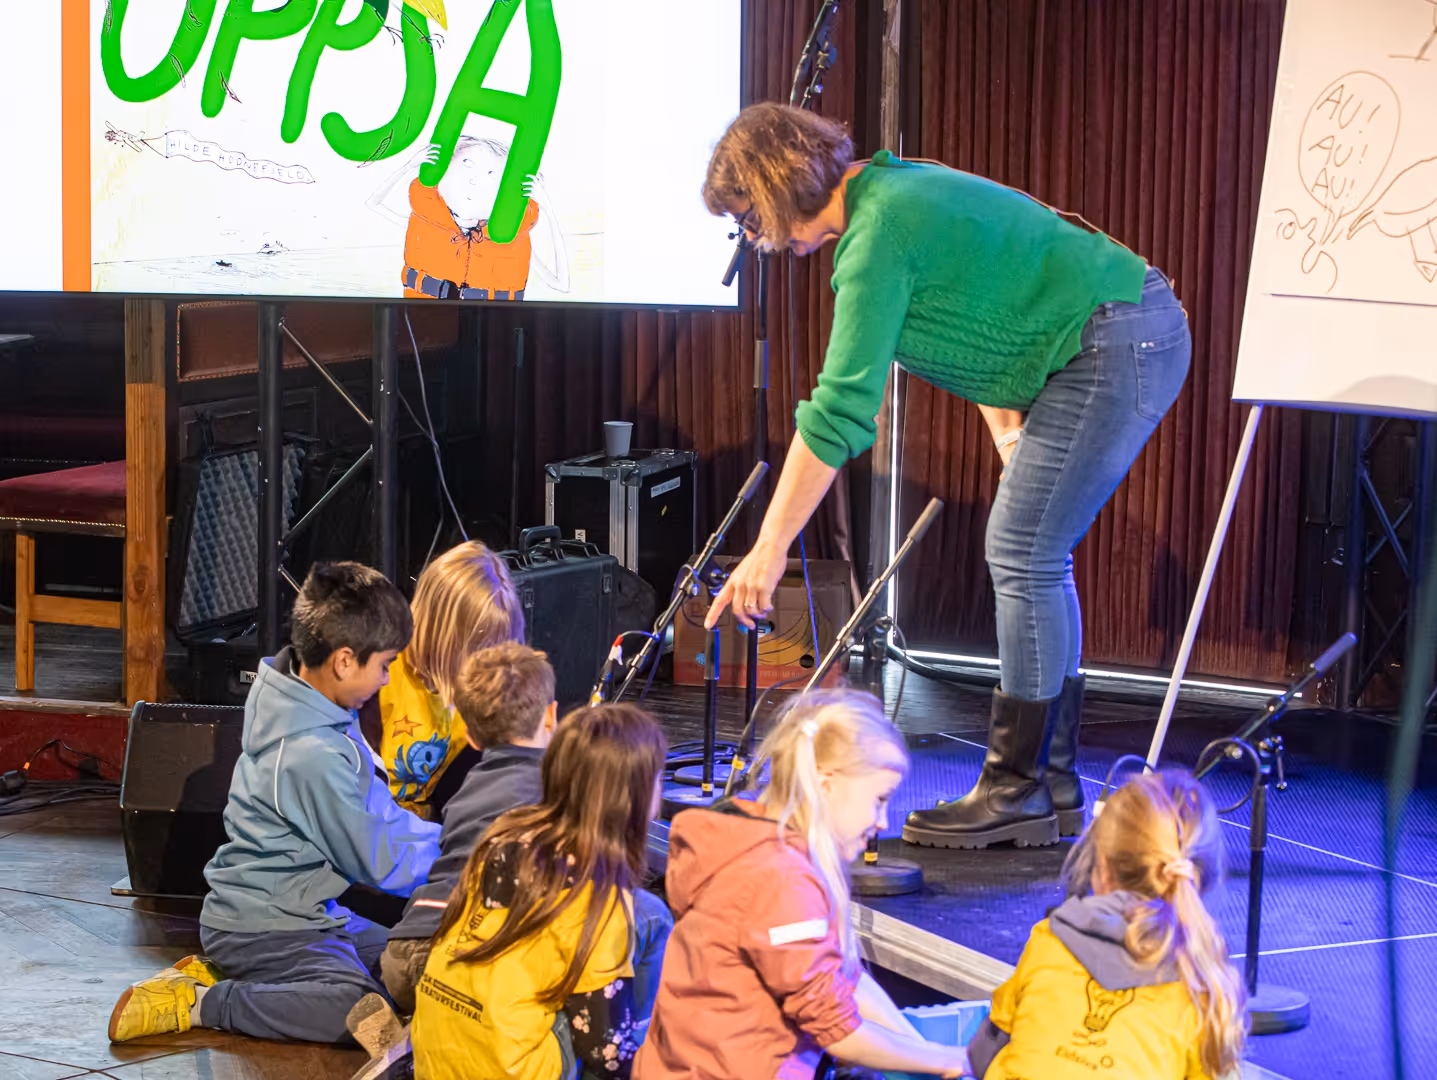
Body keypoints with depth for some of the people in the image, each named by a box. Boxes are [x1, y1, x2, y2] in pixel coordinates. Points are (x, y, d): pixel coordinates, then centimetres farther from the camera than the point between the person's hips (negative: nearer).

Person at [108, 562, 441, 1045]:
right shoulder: (313, 755, -25)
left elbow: (375, 808, 20)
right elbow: (378, 864, -13)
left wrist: (435, 836, 14)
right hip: (259, 926, -11)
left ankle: (224, 971, 10)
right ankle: (193, 1003, -15)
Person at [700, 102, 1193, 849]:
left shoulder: (879, 235, -18)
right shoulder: (894, 193, 14)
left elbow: (840, 409, -21)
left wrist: (770, 548, -18)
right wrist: (1013, 445, 16)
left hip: (1114, 351, -11)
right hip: (1140, 336, 11)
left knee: (1025, 558, -9)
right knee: (1032, 558, 12)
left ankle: (1017, 793, -2)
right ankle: (1052, 784, 16)